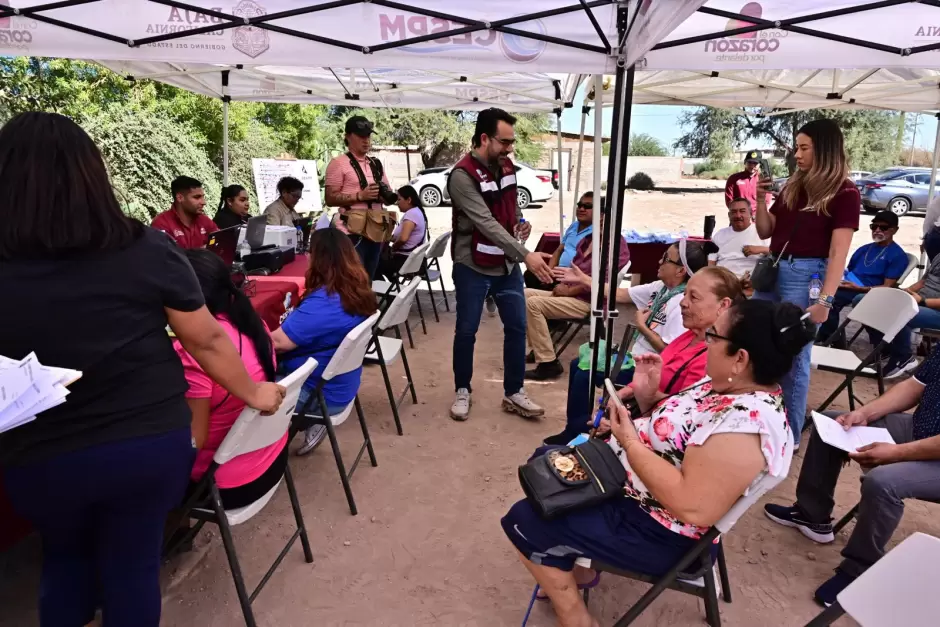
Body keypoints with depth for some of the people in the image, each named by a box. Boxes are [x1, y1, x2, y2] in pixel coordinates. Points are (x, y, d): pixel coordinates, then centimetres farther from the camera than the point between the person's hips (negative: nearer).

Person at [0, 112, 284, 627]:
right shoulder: (149, 250, -12)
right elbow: (206, 340, -5)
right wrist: (253, 393, 9)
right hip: (150, 441, 0)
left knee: (64, 559, 30)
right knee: (133, 565, 20)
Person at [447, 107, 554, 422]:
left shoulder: (506, 166, 4)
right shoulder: (462, 175, -19)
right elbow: (486, 223, -27)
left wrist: (520, 223, -3)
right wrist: (526, 255, -33)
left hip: (507, 264, 7)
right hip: (473, 267, -6)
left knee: (517, 327, 8)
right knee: (466, 331, 6)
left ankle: (513, 393, 21)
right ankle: (462, 391, 25)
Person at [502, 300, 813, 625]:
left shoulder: (747, 422, -30)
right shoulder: (726, 386, 0)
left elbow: (694, 507, -34)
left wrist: (629, 441, -26)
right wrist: (646, 395, -7)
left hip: (655, 530, -10)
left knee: (525, 521, -10)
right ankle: (575, 564, 30)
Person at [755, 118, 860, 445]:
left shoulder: (844, 194, -5)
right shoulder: (793, 186, 11)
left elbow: (838, 253, -11)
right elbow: (765, 232, 16)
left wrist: (825, 300, -18)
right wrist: (760, 199, 1)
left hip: (806, 276, -6)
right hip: (772, 270, 6)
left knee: (793, 357, 0)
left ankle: (790, 434, 16)